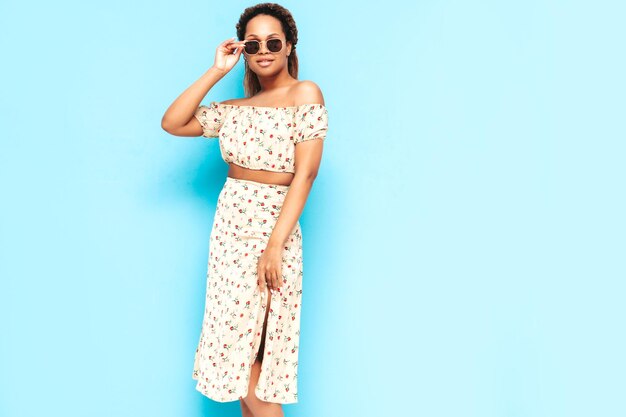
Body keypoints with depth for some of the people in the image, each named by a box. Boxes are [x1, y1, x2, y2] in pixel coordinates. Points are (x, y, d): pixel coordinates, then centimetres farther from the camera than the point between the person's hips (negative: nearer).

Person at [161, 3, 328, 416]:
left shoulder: (306, 94, -5)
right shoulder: (235, 109, 13)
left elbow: (305, 174, -12)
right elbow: (173, 123, 6)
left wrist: (275, 245, -18)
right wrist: (216, 72, 4)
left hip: (272, 230, -6)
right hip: (229, 228, 6)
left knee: (254, 361, -5)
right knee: (238, 350, 11)